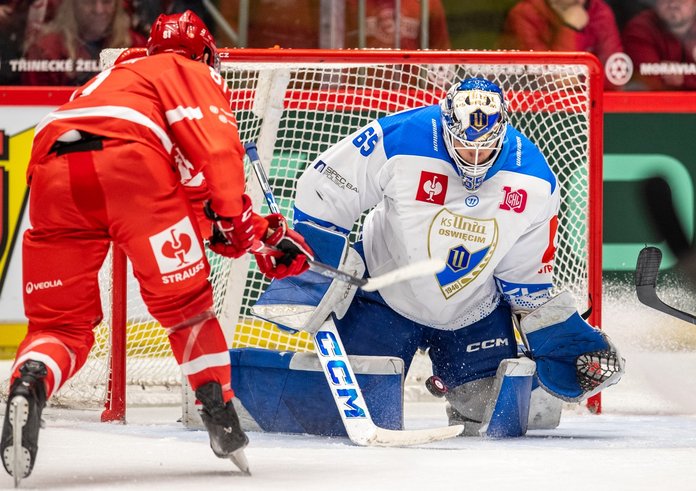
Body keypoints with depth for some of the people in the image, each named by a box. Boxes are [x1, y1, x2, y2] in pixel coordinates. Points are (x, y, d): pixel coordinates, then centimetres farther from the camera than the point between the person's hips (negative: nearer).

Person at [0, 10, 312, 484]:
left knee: (61, 323, 8)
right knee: (185, 300, 11)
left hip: (53, 173, 5)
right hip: (127, 161, -5)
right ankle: (222, 420, 10)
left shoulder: (116, 76, 43)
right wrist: (241, 222, 3)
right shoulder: (190, 72, 24)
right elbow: (216, 144, 2)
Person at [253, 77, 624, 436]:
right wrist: (328, 271, -13)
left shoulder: (534, 181, -16)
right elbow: (320, 190, -15)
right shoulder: (398, 141, -28)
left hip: (475, 311, 3)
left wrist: (562, 342, -3)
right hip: (386, 296, -3)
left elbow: (528, 274, -3)